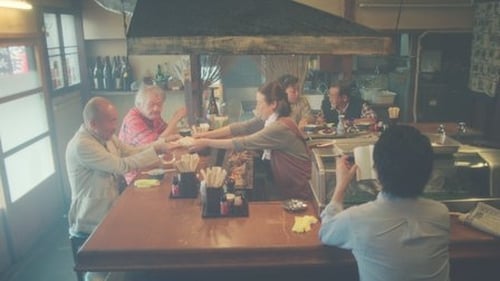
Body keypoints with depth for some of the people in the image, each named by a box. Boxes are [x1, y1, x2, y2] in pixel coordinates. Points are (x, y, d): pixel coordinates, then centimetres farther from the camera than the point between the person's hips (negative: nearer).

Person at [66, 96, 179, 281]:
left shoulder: (105, 136, 4)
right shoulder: (82, 145, -25)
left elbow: (132, 152, 8)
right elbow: (122, 165, -27)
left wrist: (161, 144, -7)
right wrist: (156, 151, -21)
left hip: (109, 211, 9)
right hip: (92, 223, -8)